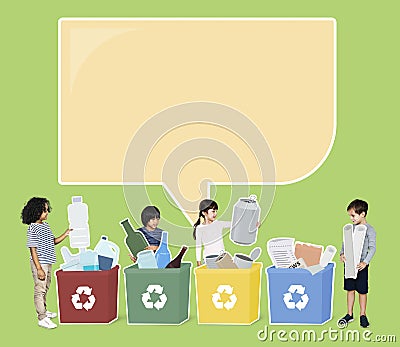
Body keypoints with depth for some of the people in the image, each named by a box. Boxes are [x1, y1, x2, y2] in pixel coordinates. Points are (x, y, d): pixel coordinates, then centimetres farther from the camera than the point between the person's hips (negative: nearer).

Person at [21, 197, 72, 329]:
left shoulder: (46, 225, 8)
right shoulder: (32, 229, -17)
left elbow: (53, 241, 19)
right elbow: (33, 250, -18)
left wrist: (66, 233, 5)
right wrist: (39, 268, -20)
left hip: (48, 263, 9)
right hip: (39, 263, -9)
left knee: (45, 288, 20)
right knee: (40, 290, -3)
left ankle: (43, 311, 35)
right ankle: (42, 318, 2)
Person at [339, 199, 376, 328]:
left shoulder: (369, 230, -8)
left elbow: (372, 248, -10)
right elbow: (345, 243, 13)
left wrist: (365, 262, -18)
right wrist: (342, 254, -6)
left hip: (361, 264, -5)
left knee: (362, 290, 3)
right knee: (350, 289, 10)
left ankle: (363, 315, 16)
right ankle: (349, 314, 19)